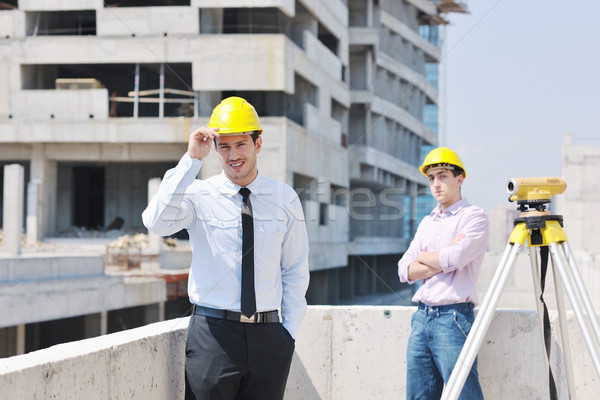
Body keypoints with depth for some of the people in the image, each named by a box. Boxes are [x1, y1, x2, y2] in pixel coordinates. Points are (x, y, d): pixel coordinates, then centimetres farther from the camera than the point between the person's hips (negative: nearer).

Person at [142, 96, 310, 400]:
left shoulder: (285, 199, 6)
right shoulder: (199, 195, -2)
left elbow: (296, 270, 11)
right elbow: (157, 222, -22)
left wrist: (289, 333, 6)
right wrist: (191, 160, -21)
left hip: (268, 336, 2)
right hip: (213, 334, -2)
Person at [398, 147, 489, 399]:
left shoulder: (474, 217, -2)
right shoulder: (427, 223, 19)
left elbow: (456, 258, -18)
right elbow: (405, 271, 9)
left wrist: (424, 257, 1)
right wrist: (444, 261, -6)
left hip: (453, 316, -7)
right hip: (421, 317, 7)